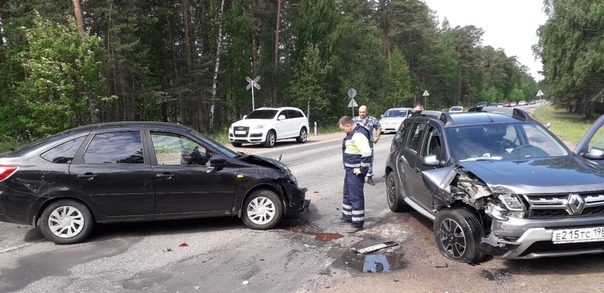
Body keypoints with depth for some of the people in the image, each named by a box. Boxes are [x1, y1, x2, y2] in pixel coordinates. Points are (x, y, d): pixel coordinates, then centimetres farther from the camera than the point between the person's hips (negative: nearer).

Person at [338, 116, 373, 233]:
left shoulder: (359, 135, -22)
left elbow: (367, 153, -28)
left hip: (356, 171, -11)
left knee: (356, 197, -4)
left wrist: (362, 169, -22)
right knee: (347, 194, 21)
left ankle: (357, 223, 4)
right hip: (350, 170, 11)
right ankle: (347, 217, 36)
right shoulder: (352, 133, 11)